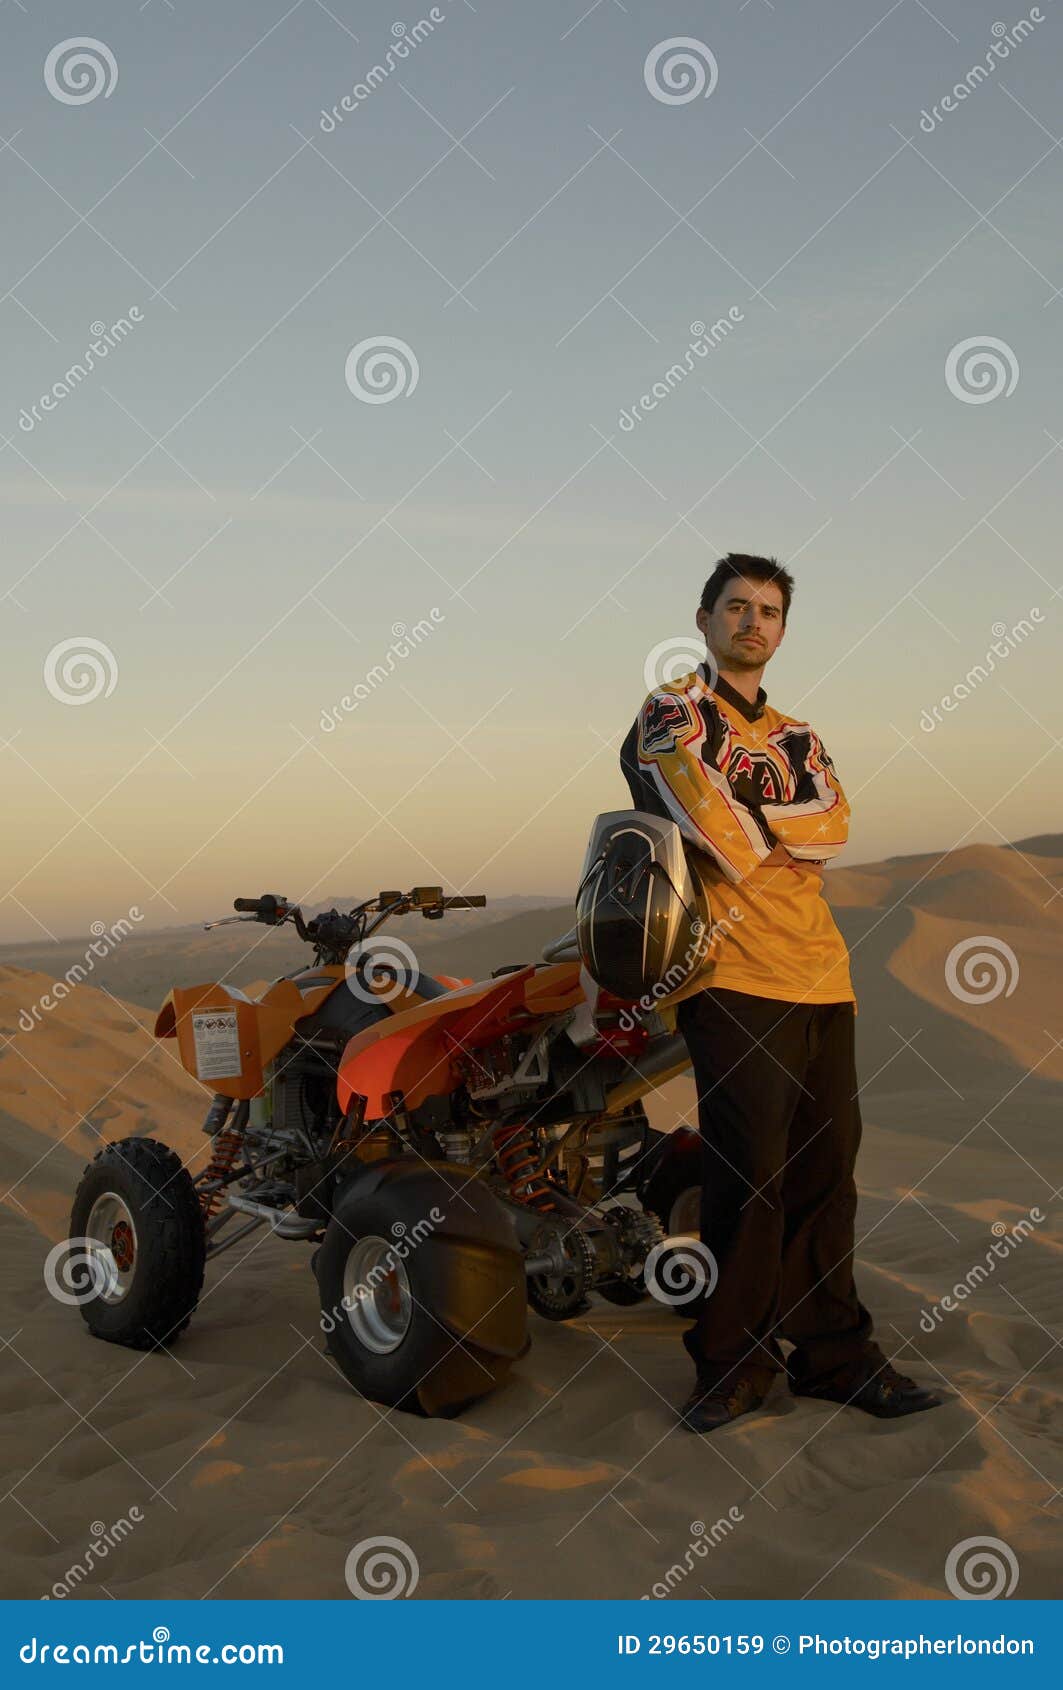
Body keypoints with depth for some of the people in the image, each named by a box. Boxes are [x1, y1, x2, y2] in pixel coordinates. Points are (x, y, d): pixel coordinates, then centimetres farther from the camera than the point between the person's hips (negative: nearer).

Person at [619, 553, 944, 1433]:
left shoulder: (797, 736, 24)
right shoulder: (671, 710, 5)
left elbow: (834, 823, 6)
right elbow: (699, 809, -12)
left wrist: (747, 820, -7)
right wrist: (774, 849, 4)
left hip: (820, 973, 6)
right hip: (735, 969, -6)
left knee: (827, 1164, 6)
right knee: (749, 1172, -9)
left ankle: (833, 1351, 14)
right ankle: (734, 1361, 1)